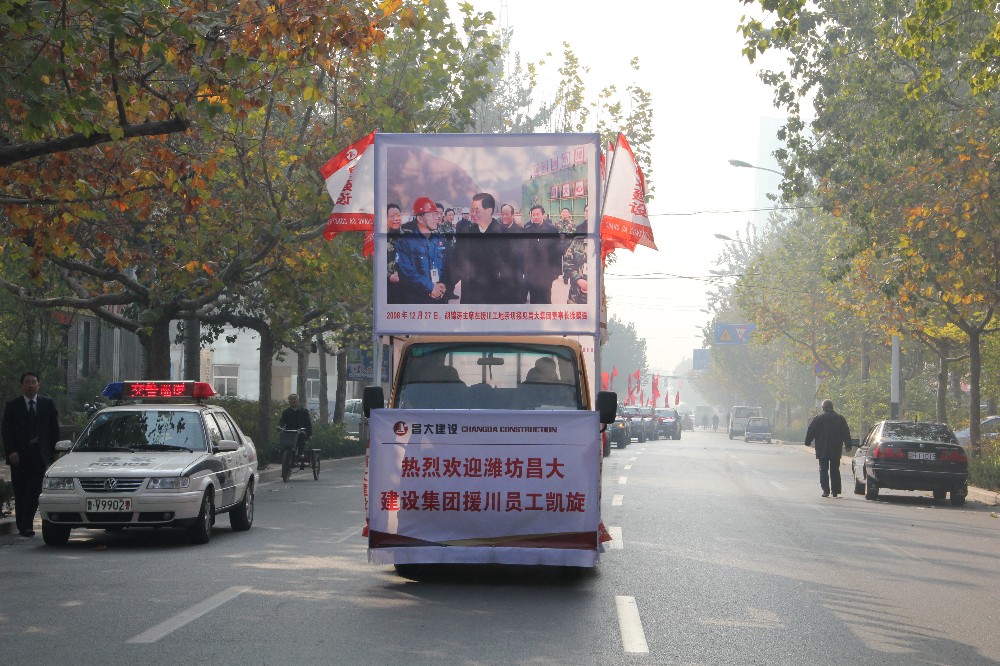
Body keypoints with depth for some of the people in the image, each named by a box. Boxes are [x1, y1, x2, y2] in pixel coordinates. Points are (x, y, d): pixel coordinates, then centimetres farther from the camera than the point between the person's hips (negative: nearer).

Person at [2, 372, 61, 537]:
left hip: (40, 455, 0)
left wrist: (53, 452, 3)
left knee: (34, 492, -11)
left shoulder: (48, 404, 9)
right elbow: (6, 431, 1)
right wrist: (11, 452, -11)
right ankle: (22, 526, 13)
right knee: (20, 493, 5)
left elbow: (54, 429, 10)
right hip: (19, 455, 0)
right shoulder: (12, 406, 5)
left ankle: (27, 525, -13)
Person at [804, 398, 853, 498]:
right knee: (835, 471, 9)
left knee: (824, 470, 1)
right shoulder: (840, 419, 4)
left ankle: (826, 490, -8)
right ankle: (835, 491, 7)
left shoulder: (817, 419, -5)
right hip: (836, 450, 3)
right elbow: (846, 433, 8)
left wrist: (808, 442, 14)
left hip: (822, 450, -2)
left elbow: (810, 432, 0)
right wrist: (848, 445, 15)